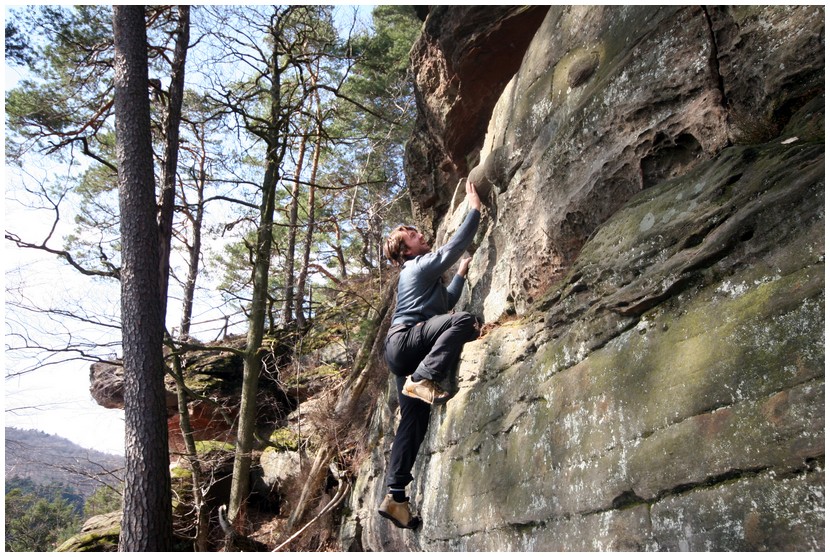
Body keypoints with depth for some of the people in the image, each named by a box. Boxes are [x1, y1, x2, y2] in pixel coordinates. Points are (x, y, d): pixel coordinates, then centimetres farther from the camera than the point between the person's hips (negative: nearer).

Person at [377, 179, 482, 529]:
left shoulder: (420, 272, 30)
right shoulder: (422, 264, 1)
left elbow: (445, 303, 40)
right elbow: (457, 245, -4)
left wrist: (461, 275, 39)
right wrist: (474, 209, 3)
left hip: (402, 353, 9)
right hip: (405, 339, -9)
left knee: (415, 419, 3)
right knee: (464, 321, -28)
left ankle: (395, 497, 2)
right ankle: (423, 379, -33)